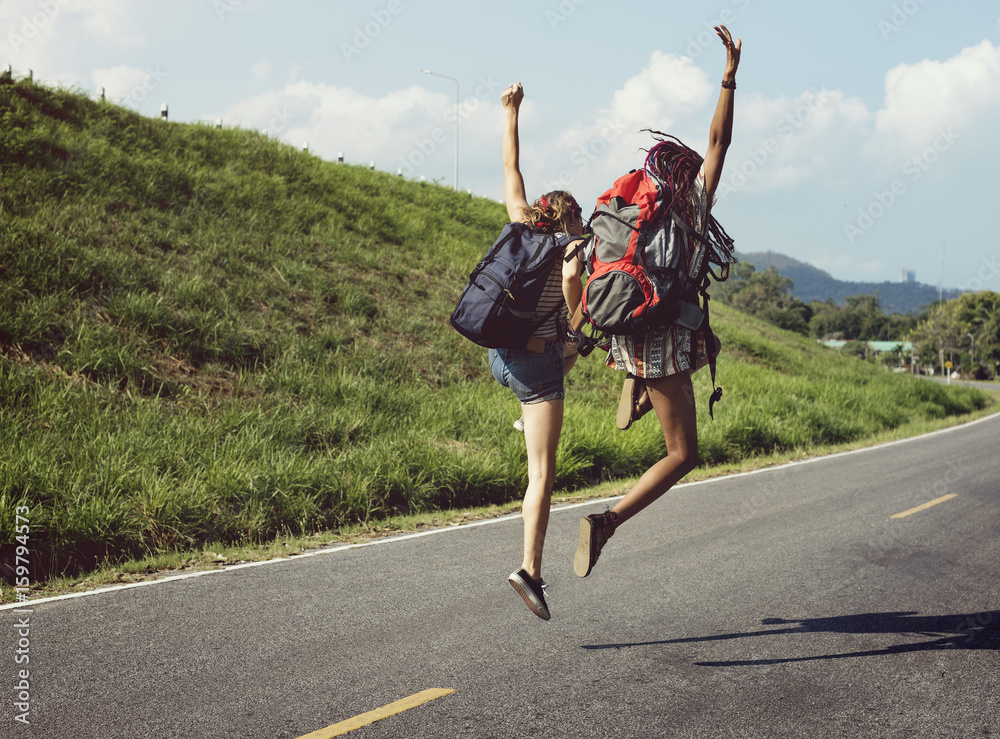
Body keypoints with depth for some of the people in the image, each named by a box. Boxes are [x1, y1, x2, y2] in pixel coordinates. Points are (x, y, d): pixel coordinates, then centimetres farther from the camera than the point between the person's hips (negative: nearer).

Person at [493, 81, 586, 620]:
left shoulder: (525, 228, 10)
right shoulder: (573, 244, -4)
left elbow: (510, 170, 20)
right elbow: (572, 279, -27)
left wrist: (511, 115, 28)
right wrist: (575, 336, -14)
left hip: (498, 352, 7)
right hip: (538, 360, -7)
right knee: (542, 473, -6)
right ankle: (530, 569, -15)